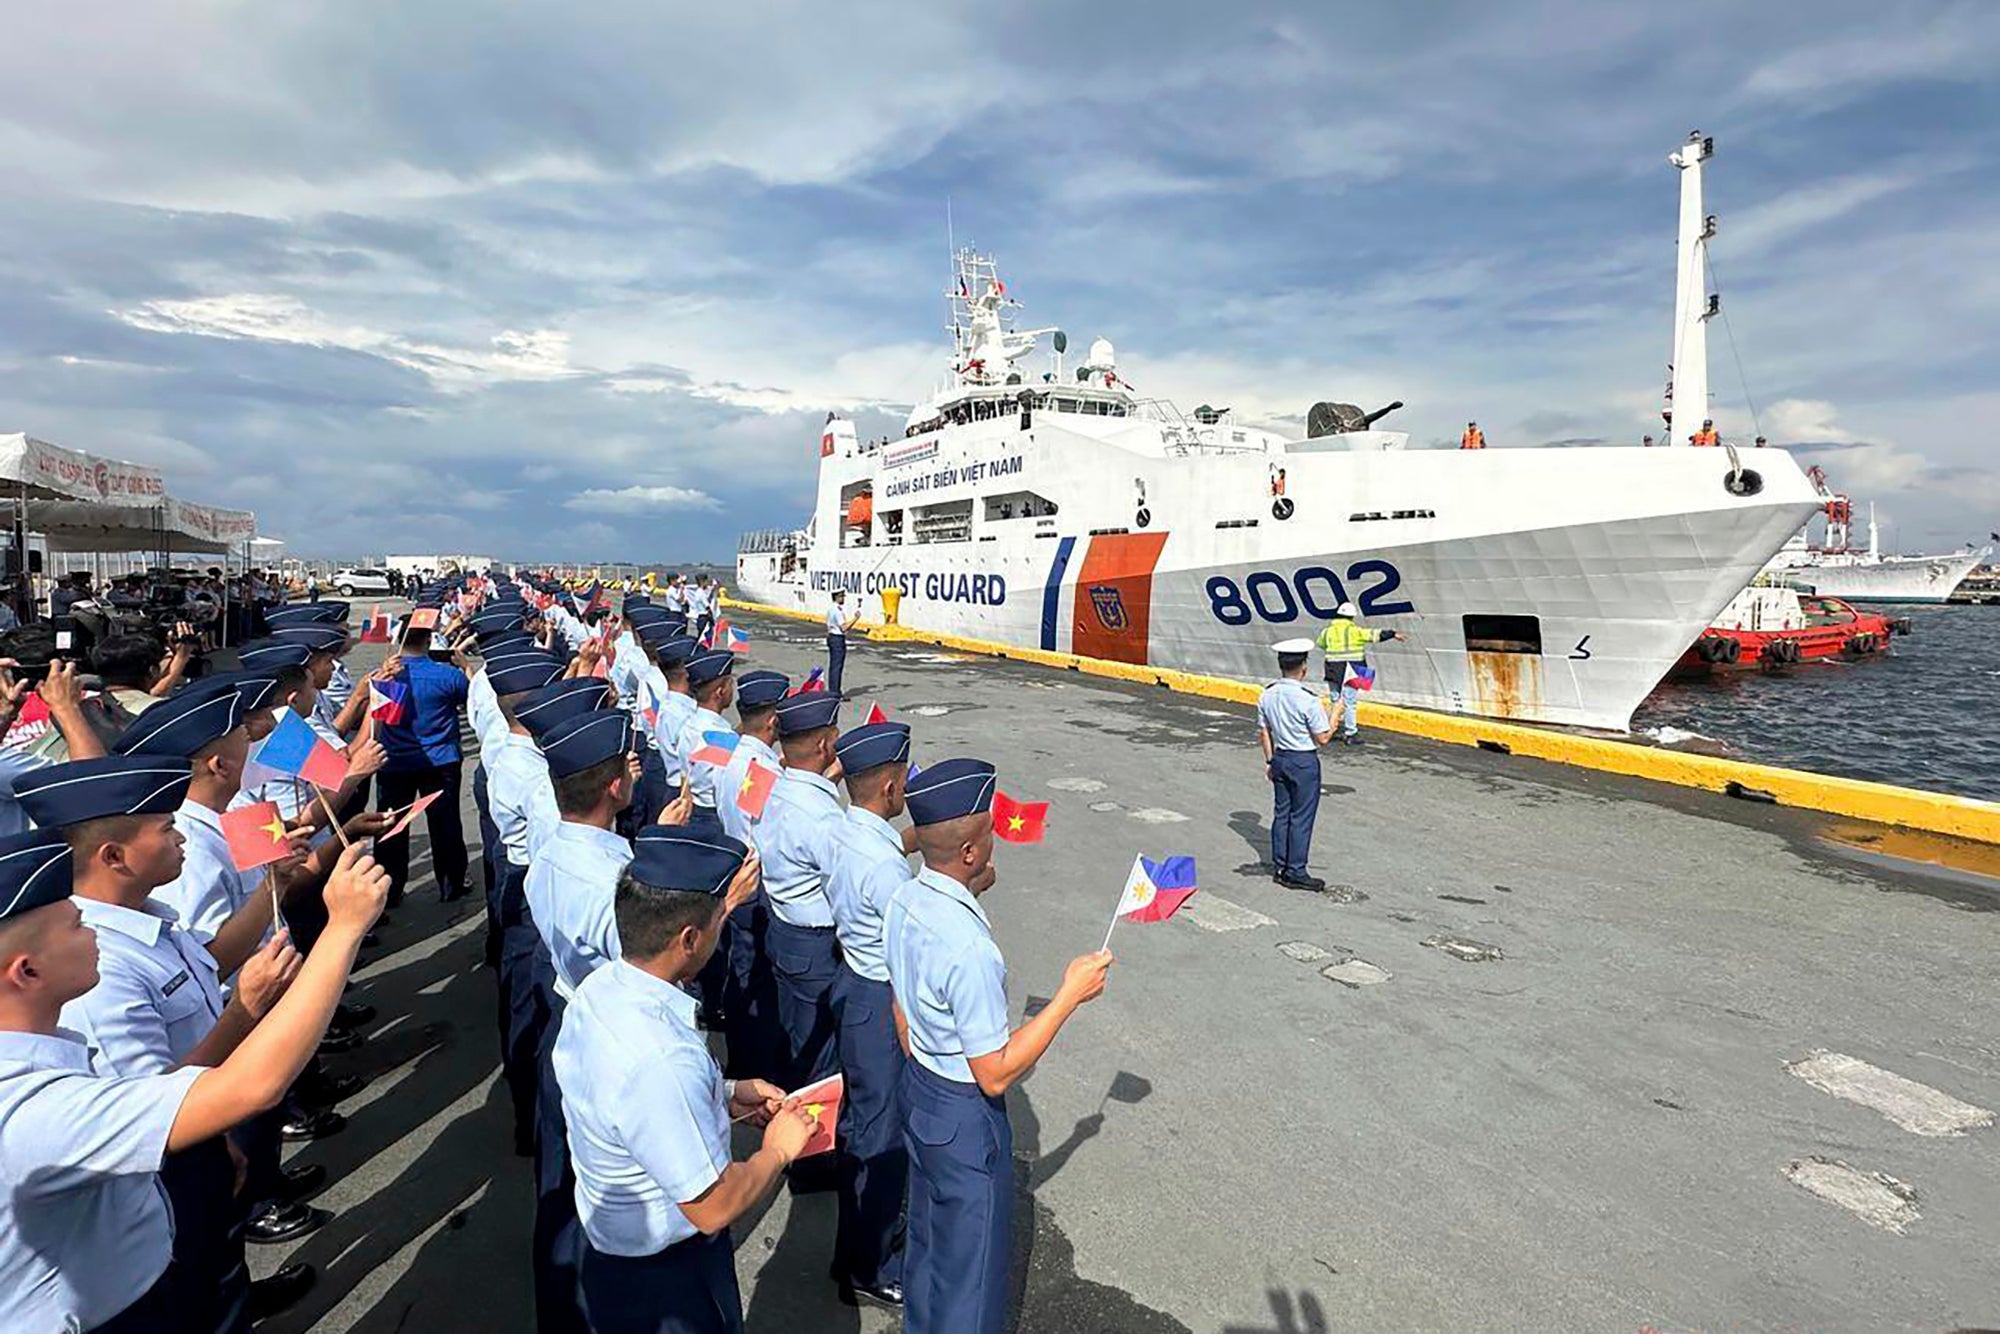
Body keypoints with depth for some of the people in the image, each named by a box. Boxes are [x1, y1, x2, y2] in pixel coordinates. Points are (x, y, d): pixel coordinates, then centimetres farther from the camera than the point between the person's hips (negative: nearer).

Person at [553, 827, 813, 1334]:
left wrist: (724, 1095, 3)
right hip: (664, 1281, -8)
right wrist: (779, 1149, -13)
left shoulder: (600, 989, -10)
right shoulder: (660, 1061, -38)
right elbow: (713, 1207, -28)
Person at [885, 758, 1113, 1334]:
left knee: (928, 1233, 30)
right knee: (971, 1263, 16)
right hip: (966, 1115, -8)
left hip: (917, 1089, 8)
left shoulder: (905, 903, -9)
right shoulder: (968, 948, -35)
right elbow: (996, 1073, -26)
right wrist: (1069, 995, -23)